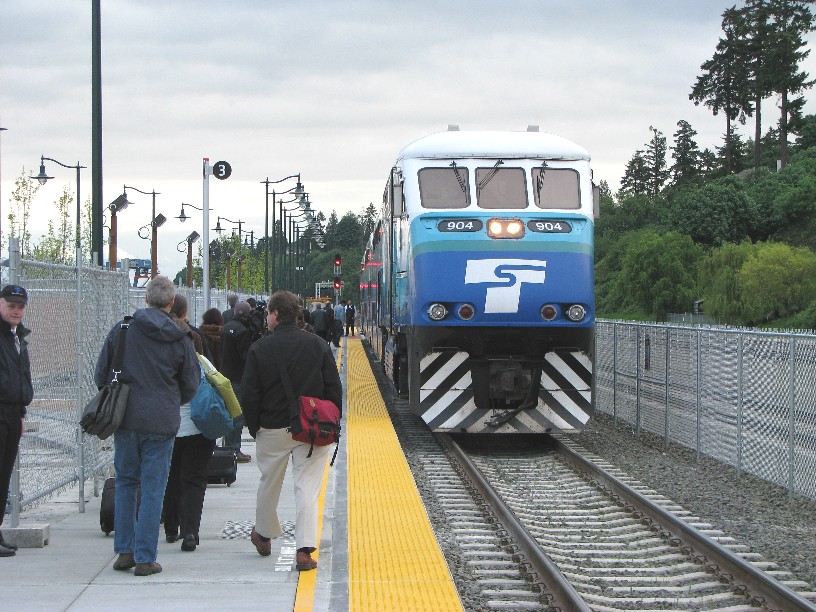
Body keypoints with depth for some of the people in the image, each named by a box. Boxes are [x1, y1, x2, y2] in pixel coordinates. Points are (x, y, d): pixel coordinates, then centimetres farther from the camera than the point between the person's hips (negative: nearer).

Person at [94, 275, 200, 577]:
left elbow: (100, 376, 5)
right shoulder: (181, 340, -1)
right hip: (161, 422, -2)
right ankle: (145, 558, 3)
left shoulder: (122, 329, 0)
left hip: (124, 418, 2)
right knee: (152, 489, 3)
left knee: (125, 483, 15)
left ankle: (124, 551, 15)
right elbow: (191, 387, 6)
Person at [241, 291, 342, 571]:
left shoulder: (259, 349, -6)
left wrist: (254, 428, 8)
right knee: (308, 487, -1)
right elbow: (334, 389, 0)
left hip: (273, 430, 0)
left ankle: (263, 535, 38)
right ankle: (305, 550, -9)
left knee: (269, 483, 19)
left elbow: (249, 395, -5)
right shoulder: (318, 345, -1)